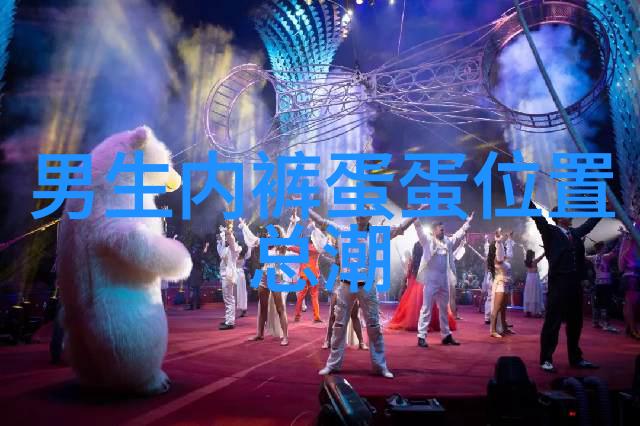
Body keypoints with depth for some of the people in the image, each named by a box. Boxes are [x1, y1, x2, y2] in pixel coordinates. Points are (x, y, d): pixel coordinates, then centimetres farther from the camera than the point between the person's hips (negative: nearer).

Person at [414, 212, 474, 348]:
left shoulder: (448, 241, 13)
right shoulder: (428, 240, -2)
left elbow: (459, 233, 28)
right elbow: (419, 228, -12)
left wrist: (467, 222, 32)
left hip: (444, 280, 6)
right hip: (431, 280, -6)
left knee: (444, 309, 13)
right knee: (426, 308, -4)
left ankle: (446, 335, 22)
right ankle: (421, 337, -2)